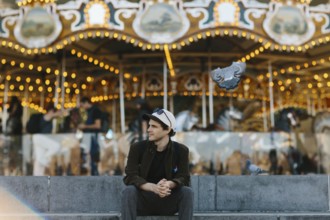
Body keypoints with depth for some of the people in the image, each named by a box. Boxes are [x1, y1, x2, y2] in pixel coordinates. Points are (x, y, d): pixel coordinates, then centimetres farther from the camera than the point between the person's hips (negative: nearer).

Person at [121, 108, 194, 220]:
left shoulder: (181, 150, -5)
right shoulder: (137, 148, -7)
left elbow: (184, 178, -10)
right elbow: (130, 177, -16)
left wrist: (169, 184, -35)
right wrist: (153, 187, -35)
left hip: (168, 202, 1)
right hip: (143, 202, 0)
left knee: (187, 192, -26)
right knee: (129, 191, -31)